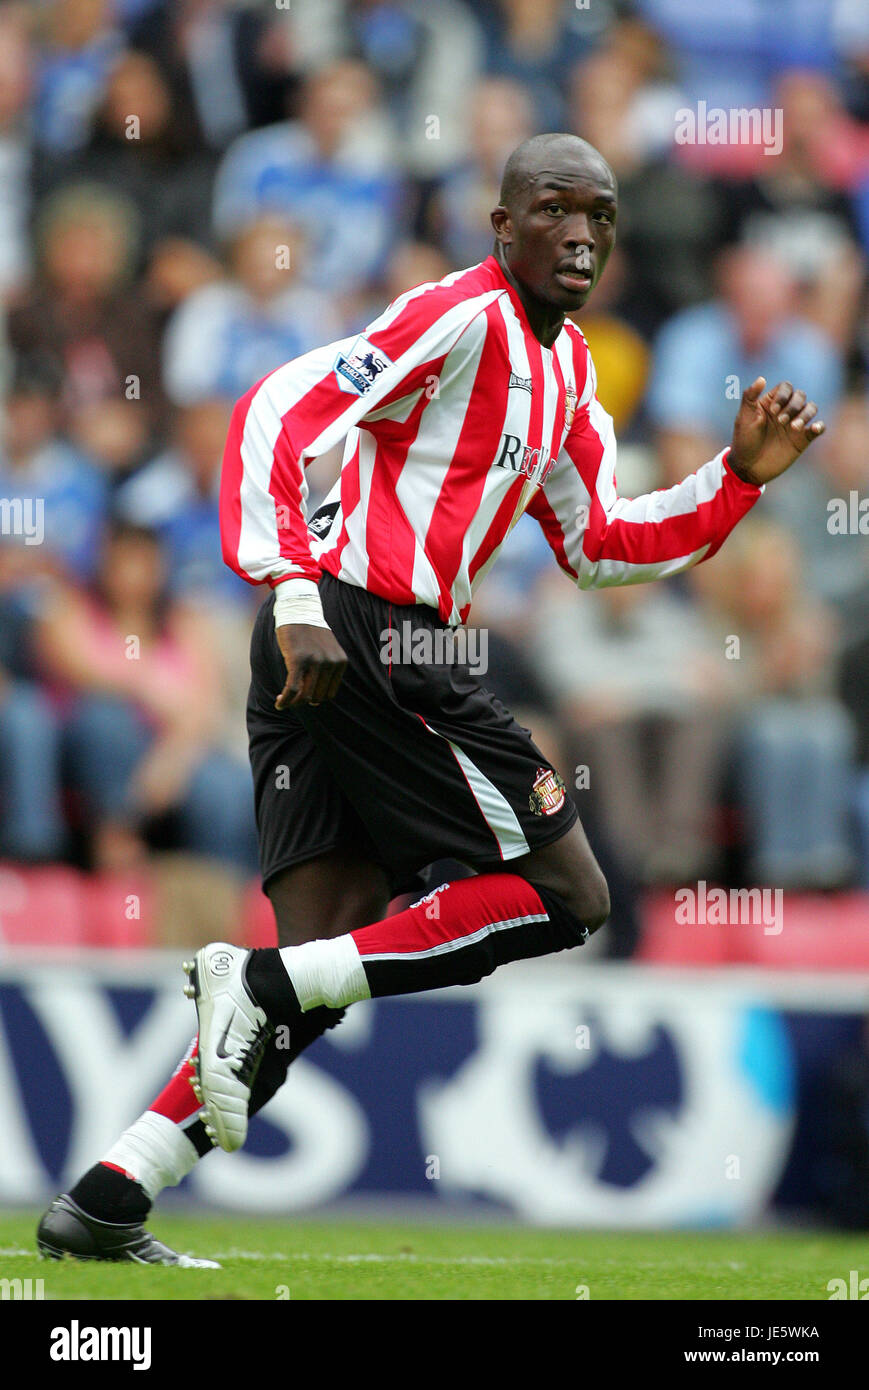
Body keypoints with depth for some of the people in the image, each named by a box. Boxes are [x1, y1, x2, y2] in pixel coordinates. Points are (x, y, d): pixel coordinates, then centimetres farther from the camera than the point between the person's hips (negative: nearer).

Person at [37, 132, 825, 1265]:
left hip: (317, 657, 10)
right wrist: (295, 595, -27)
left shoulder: (565, 366, 22)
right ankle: (263, 985, -12)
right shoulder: (466, 316, -8)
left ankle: (107, 1201, -2)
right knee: (567, 895, -5)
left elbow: (598, 548, 29)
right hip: (371, 631, -10)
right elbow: (279, 415, -17)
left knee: (322, 970, 5)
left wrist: (740, 476, 17)